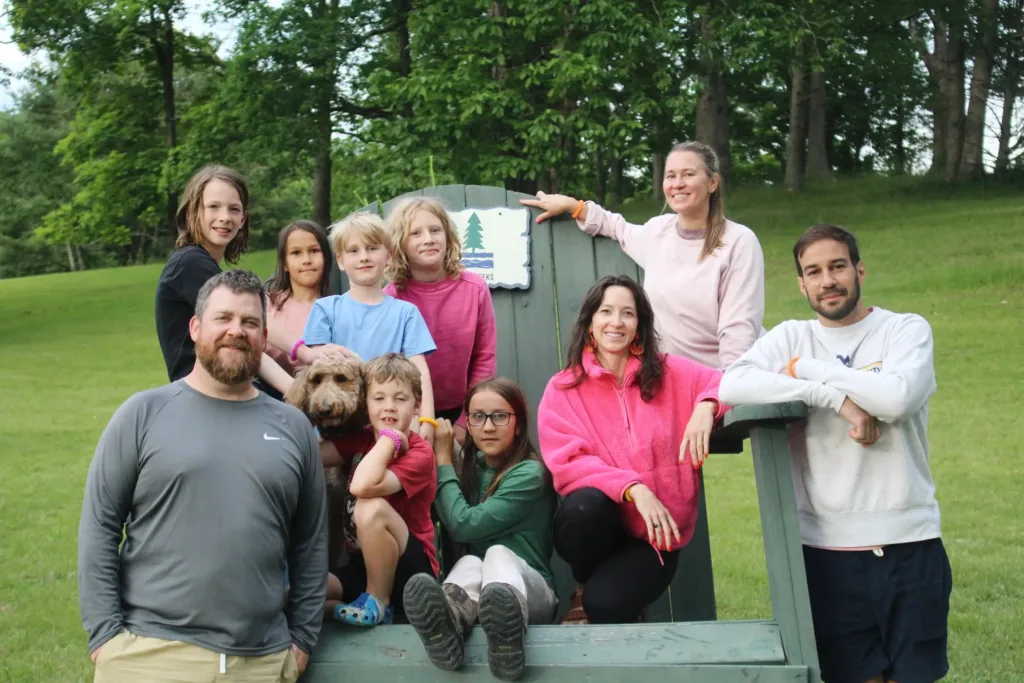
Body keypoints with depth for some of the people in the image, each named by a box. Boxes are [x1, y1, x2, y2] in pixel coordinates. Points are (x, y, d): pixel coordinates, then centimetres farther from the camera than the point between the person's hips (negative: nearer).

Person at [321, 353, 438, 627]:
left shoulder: (420, 453, -15)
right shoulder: (360, 440, 5)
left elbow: (362, 486, -33)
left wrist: (390, 437, -21)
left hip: (410, 570, -5)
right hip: (362, 565, 5)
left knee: (371, 507, -33)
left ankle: (378, 603, -13)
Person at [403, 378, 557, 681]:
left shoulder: (530, 474, -9)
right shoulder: (472, 466, 11)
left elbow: (463, 525, -16)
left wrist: (443, 460, -7)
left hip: (532, 590, -4)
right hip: (478, 586, 4)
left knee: (499, 553, -33)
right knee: (469, 562, -27)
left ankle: (508, 625, -68)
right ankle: (448, 618, -63)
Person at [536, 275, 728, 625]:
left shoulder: (670, 374, 3)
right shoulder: (562, 389, -2)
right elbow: (567, 464, -12)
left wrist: (706, 405, -23)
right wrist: (632, 488, -27)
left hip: (654, 533, 0)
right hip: (593, 527, 1)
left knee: (604, 603, -27)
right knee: (586, 504, -35)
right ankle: (582, 590, -3)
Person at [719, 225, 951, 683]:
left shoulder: (908, 329, 0)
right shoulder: (791, 337, 3)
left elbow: (896, 396, -21)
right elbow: (731, 386, -16)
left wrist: (805, 369, -11)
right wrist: (836, 398, -19)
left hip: (908, 543, -1)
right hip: (827, 547, 1)